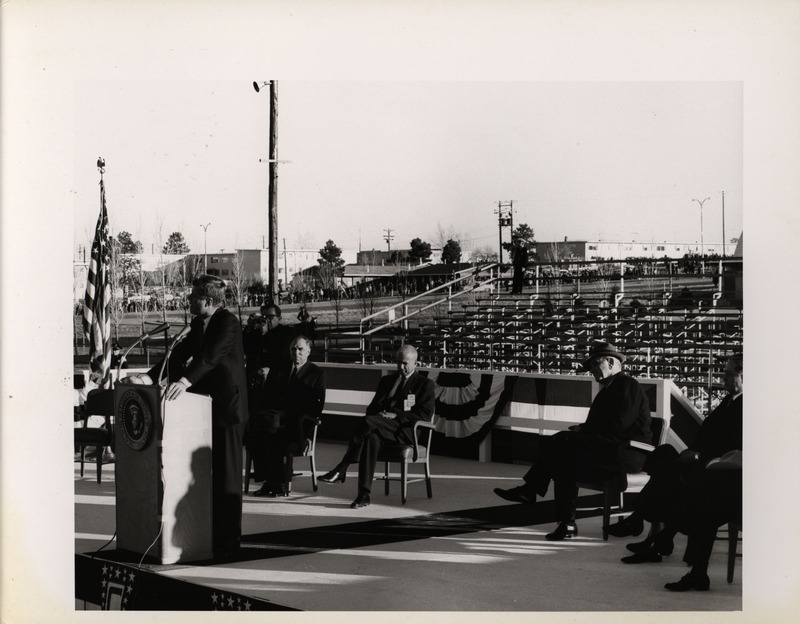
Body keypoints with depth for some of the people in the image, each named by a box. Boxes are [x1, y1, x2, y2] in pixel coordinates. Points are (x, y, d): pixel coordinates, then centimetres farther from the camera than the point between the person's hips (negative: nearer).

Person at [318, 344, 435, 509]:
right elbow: (371, 409, 22)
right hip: (382, 427, 4)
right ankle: (364, 494, -40)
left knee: (368, 422, -33)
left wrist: (396, 415, -12)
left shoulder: (425, 384, 10)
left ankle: (341, 470, -31)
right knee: (372, 438, -36)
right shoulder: (386, 381, 26)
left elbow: (424, 414, -4)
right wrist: (380, 414, -3)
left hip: (407, 431, -4)